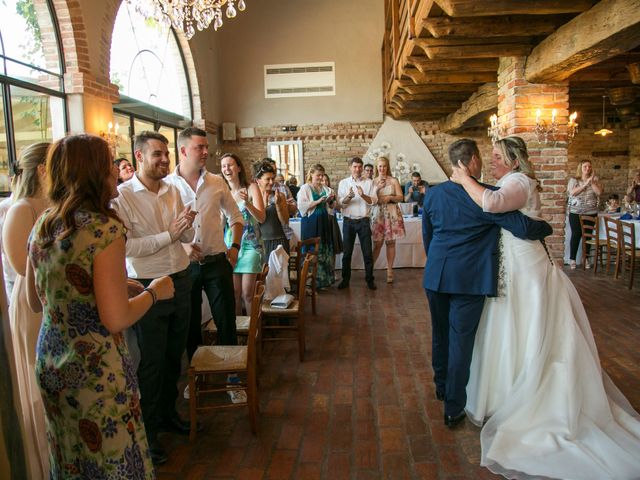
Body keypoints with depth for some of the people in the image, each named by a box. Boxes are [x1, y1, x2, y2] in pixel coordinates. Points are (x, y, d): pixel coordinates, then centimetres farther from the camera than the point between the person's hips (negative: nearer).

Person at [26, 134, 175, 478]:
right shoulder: (104, 228, -22)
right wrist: (154, 292, -8)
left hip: (50, 363, 8)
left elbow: (36, 303, 12)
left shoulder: (41, 227, 1)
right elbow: (116, 320, -24)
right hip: (97, 369, -7)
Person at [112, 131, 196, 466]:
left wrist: (187, 224, -11)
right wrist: (168, 234, -20)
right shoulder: (122, 196, -12)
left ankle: (168, 413, 39)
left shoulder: (173, 191, 6)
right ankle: (148, 429, 27)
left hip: (181, 281, 6)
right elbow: (127, 247, -20)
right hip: (148, 287, -5)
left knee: (174, 355, 18)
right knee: (151, 362, 8)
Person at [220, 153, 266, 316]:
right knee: (234, 292, 5)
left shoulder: (251, 188, -4)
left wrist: (247, 203, -27)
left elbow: (262, 218, -12)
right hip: (230, 245, 3)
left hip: (250, 245, -3)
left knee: (247, 292, -5)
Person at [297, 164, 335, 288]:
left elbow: (330, 205, 17)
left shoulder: (325, 188, 12)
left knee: (325, 250, 7)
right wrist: (318, 201, -18)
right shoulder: (305, 188, -4)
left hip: (324, 222, 6)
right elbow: (301, 206, -14)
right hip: (311, 222, -6)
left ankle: (324, 278, 17)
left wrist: (331, 199, -4)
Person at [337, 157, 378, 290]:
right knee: (347, 252, 7)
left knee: (367, 252, 3)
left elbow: (374, 201, -5)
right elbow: (340, 203, -3)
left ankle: (370, 279, 14)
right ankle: (345, 279, 18)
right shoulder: (343, 183, 4)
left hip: (363, 220, 0)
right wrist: (348, 197, -23)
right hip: (348, 221, 1)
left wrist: (363, 195, -22)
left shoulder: (369, 182, 4)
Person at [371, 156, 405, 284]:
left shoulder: (394, 180, 4)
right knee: (377, 243, -1)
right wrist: (377, 188, -11)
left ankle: (390, 270, 10)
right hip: (377, 213, 0)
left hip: (392, 213, 0)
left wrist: (390, 197, -14)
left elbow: (401, 197, 2)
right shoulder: (373, 181, 7)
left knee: (390, 242, 2)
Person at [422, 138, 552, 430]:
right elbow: (525, 228, -12)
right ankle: (453, 409, 15)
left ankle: (442, 387, 40)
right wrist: (547, 227, 10)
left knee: (440, 334, 20)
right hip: (469, 279, -5)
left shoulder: (433, 194, 3)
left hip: (436, 276, 5)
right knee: (461, 341, 4)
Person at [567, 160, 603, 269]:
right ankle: (572, 259, 4)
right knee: (576, 235, -3)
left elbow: (599, 192, -5)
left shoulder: (595, 179, 8)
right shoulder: (574, 180, 2)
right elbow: (572, 192, -14)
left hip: (591, 212, 2)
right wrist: (585, 184, -16)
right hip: (575, 212, -2)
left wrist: (592, 182, -13)